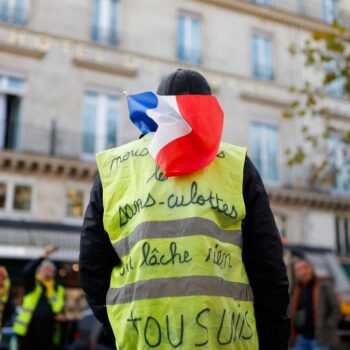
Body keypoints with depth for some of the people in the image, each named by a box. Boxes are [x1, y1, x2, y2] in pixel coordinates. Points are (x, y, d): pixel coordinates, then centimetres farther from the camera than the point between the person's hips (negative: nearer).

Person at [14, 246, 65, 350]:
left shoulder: (59, 290, 14)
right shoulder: (32, 286, 4)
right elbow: (27, 271, -18)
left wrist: (61, 316, -2)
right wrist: (43, 257, -29)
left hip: (48, 336, 3)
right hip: (28, 334, -3)